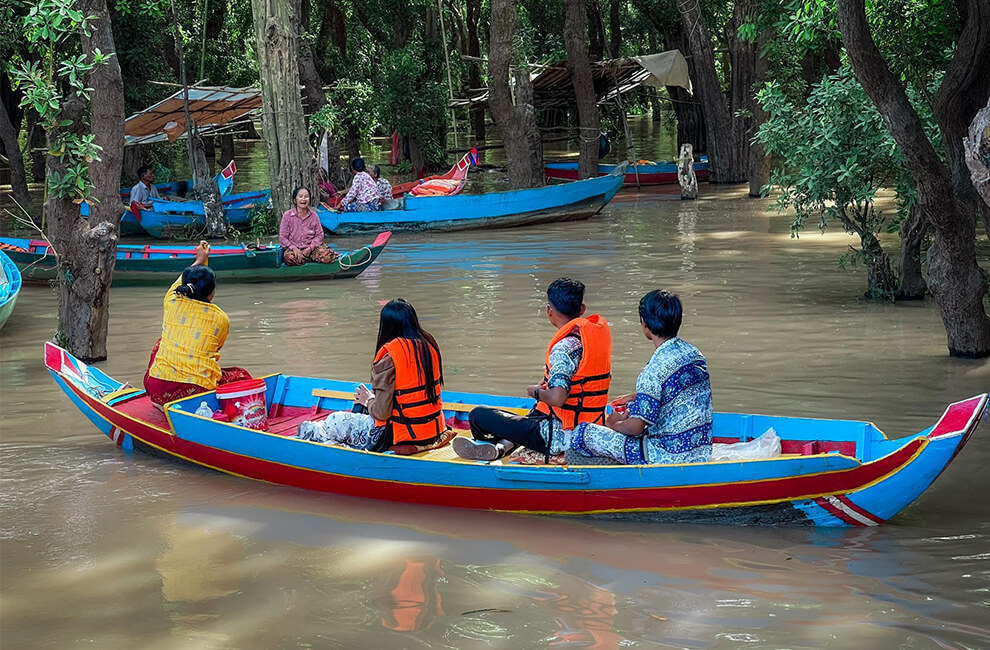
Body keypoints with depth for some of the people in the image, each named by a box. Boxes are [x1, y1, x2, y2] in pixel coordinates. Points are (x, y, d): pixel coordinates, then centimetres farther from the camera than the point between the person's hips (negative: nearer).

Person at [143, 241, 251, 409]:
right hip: (196, 391, -4)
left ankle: (163, 404, 29)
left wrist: (200, 260, 45)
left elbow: (179, 282, 31)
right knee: (241, 376, 21)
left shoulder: (171, 302, 5)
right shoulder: (221, 319, -1)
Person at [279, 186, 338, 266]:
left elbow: (319, 235, 4)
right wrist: (294, 248, -16)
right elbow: (282, 237, -1)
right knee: (289, 257, -37)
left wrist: (310, 248, -13)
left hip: (311, 247, 0)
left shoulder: (314, 215, 7)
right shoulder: (287, 215, 1)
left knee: (327, 256, -30)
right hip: (294, 248, 0)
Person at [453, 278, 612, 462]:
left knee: (479, 415, -5)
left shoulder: (565, 346, -21)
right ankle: (505, 443, 9)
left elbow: (557, 398, -32)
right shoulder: (599, 329, 6)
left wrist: (537, 392, -9)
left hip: (561, 438, -9)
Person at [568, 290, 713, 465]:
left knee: (583, 432, -3)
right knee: (630, 408, 32)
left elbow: (635, 427, -19)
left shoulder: (655, 369, -22)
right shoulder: (693, 353, 4)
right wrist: (636, 397, 22)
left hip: (670, 457, -9)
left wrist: (614, 425, 2)